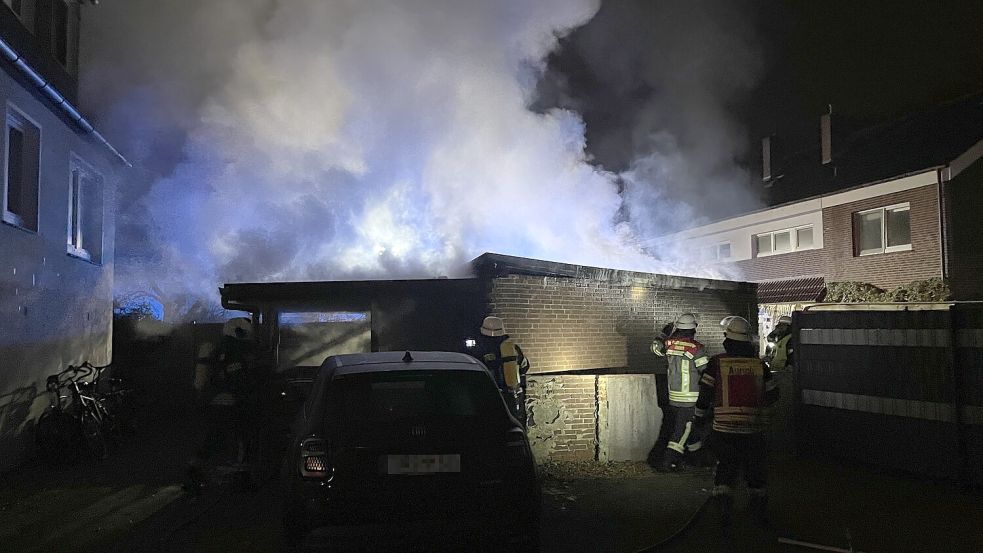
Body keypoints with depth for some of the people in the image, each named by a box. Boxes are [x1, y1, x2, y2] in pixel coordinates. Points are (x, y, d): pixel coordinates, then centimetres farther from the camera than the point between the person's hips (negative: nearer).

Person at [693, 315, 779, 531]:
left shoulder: (717, 362, -6)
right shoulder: (759, 364, 3)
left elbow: (705, 392, -4)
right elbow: (772, 395, 12)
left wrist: (699, 416, 10)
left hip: (724, 428, -2)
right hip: (753, 428, 2)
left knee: (725, 468, 8)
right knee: (755, 469, 17)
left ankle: (723, 512, -1)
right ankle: (760, 511, 28)